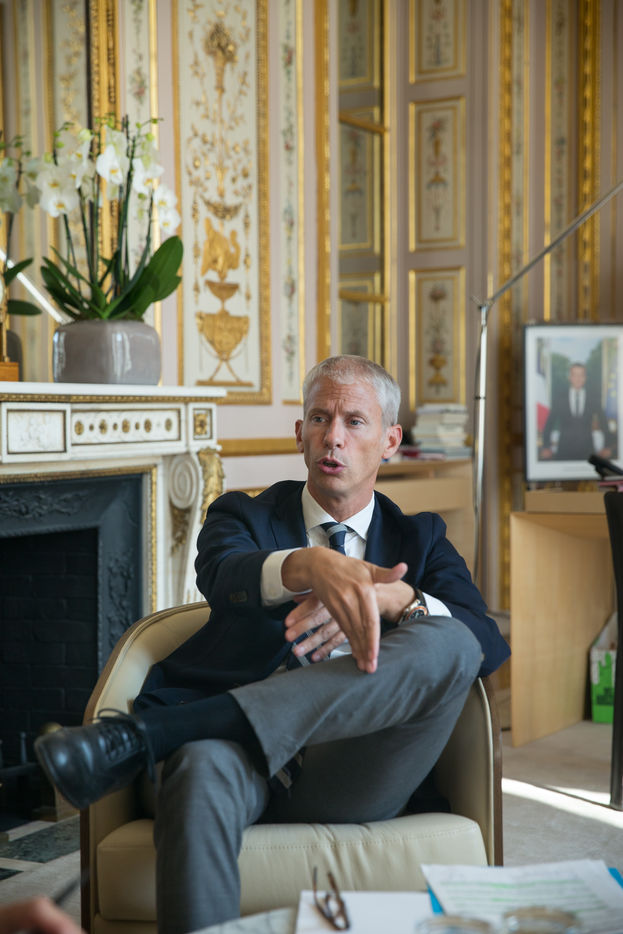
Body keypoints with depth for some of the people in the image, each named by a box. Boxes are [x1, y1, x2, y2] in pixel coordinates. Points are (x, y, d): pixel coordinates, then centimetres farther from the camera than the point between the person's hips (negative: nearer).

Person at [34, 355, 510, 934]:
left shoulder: (419, 538, 22)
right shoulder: (244, 516, 18)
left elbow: (489, 643, 3)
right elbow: (221, 576, -9)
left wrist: (393, 597, -19)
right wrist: (311, 566, -33)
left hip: (352, 780, 2)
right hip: (250, 758, -1)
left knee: (449, 643, -28)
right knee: (202, 768, -40)